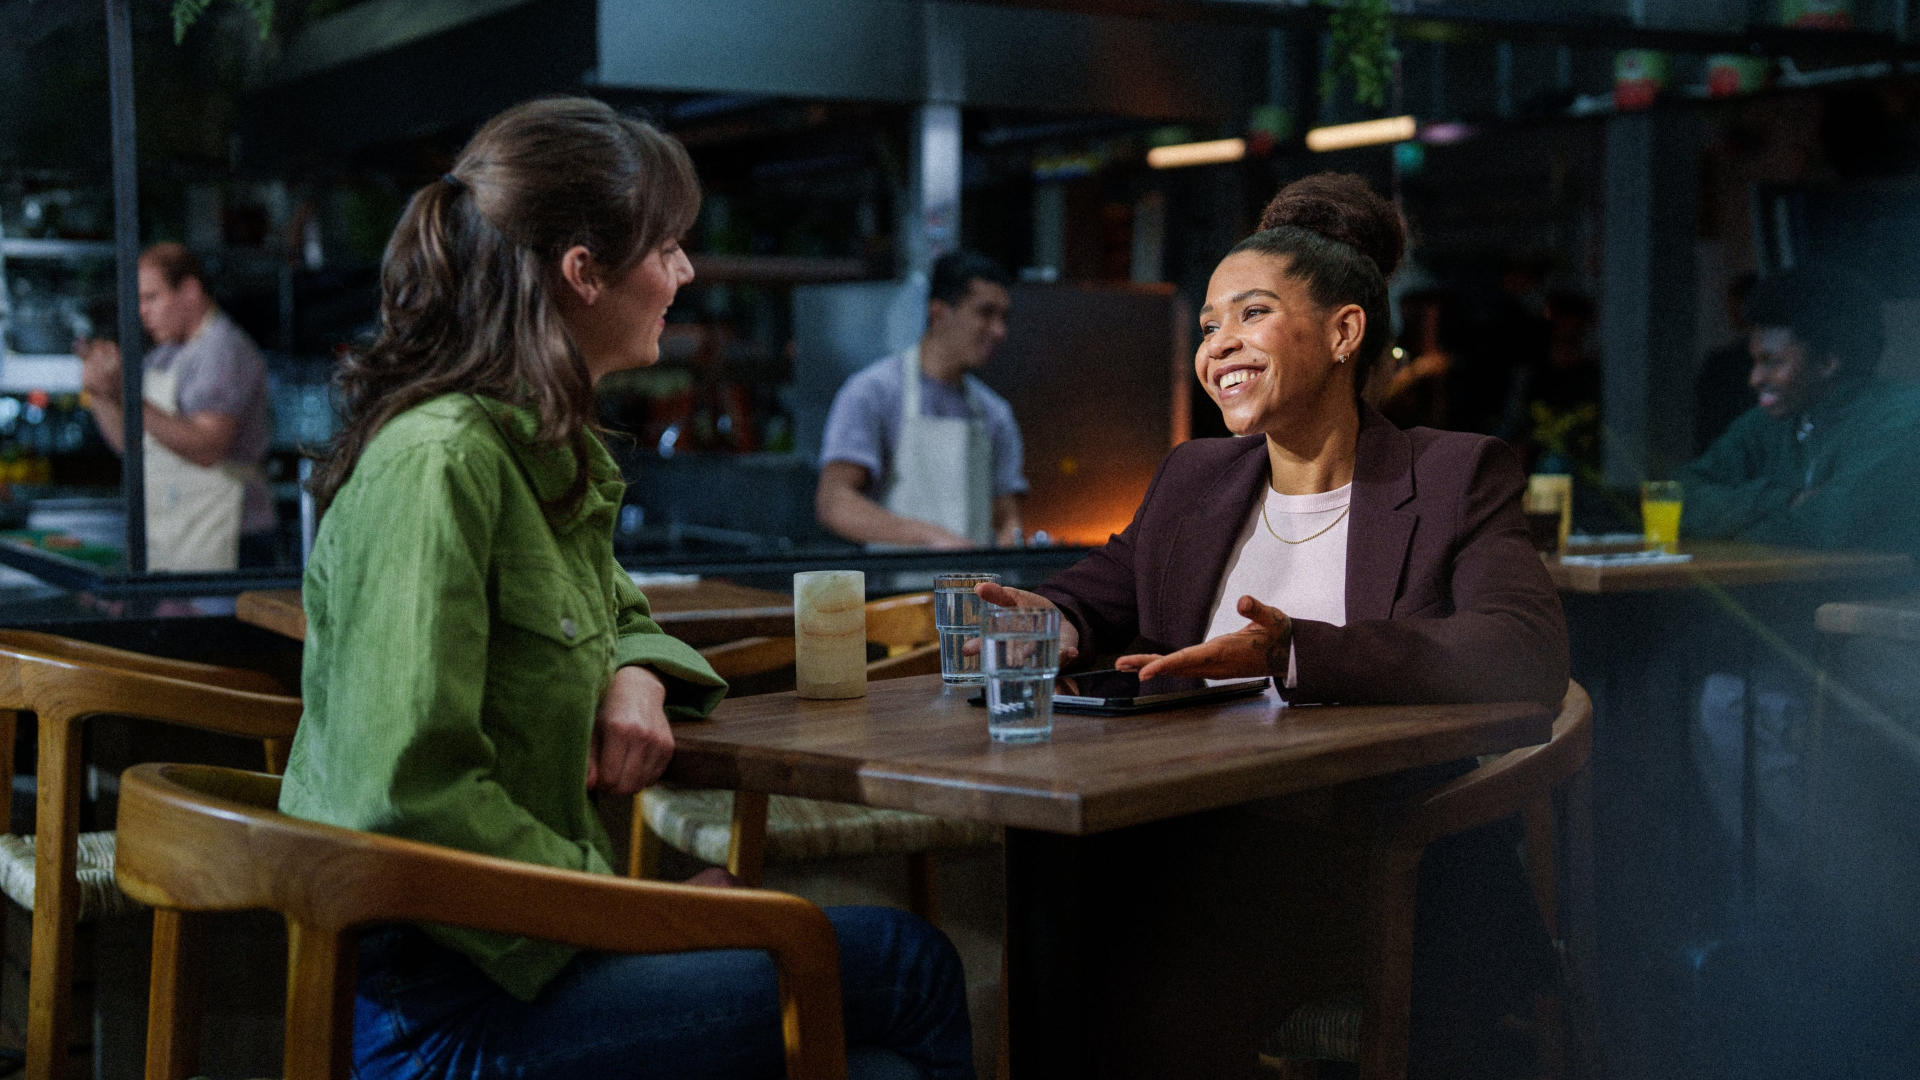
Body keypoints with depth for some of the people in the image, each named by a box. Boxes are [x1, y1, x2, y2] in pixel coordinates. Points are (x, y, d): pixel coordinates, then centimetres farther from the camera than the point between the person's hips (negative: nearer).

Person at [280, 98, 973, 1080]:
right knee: (908, 965, -10)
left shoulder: (552, 455, 12)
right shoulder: (437, 464, -19)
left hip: (515, 946, 9)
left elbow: (617, 618, 30)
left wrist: (636, 679, 4)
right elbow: (410, 796, -24)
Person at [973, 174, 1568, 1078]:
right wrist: (1054, 626, 0)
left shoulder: (1458, 478, 0)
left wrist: (1293, 654, -30)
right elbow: (1094, 598, 27)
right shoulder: (1191, 480, 17)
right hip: (1199, 881, 5)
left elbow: (1528, 656, -17)